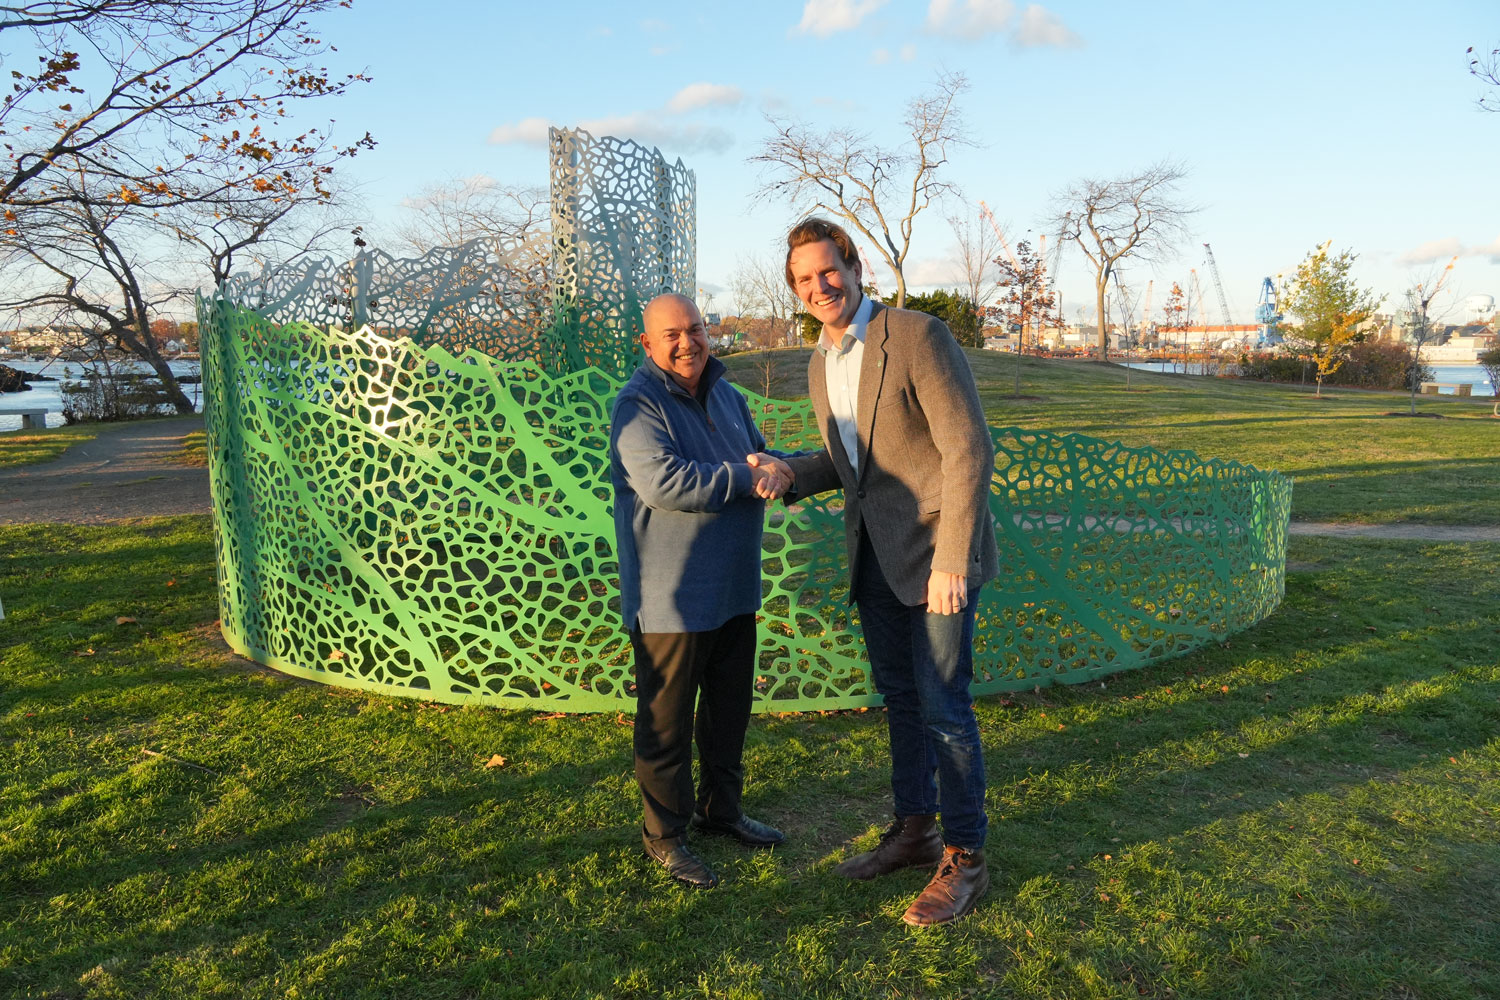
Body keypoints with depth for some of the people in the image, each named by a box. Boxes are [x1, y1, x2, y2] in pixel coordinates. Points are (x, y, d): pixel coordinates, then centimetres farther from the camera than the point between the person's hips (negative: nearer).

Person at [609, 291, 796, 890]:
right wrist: (744, 477, -20)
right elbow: (662, 481, -28)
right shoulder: (638, 405, -14)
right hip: (670, 597, -8)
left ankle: (721, 809, 39)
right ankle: (664, 834, 22)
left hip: (734, 589, 8)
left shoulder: (725, 395, 11)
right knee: (667, 722, 5)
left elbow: (762, 455, 16)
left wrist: (775, 467, -10)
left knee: (730, 708, 20)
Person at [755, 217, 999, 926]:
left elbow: (969, 449, -19)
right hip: (875, 558, 7)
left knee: (942, 705, -1)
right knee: (900, 698, 17)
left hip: (935, 553, -7)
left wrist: (952, 561, -22)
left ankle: (964, 859, 15)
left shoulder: (919, 336, -15)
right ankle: (914, 830, 33)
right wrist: (791, 474, -2)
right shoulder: (820, 365, 9)